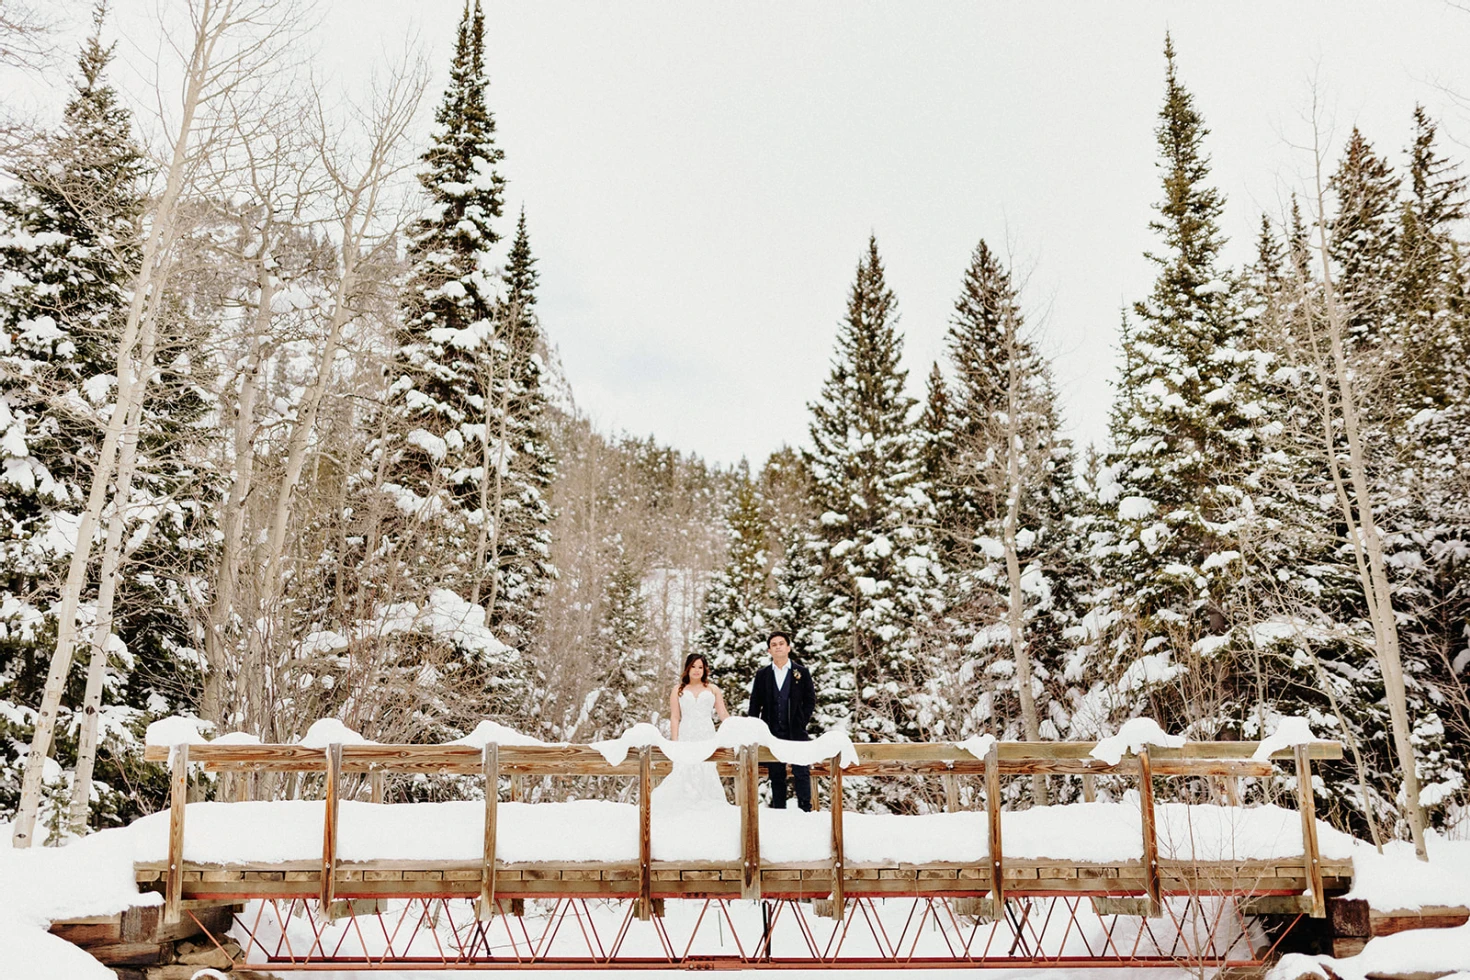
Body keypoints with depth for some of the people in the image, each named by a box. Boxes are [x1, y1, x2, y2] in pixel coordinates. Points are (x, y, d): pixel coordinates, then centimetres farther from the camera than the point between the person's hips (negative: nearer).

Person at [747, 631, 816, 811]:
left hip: (796, 732, -2)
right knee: (776, 775, 6)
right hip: (772, 733, 2)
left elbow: (810, 699, 5)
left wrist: (802, 722, -3)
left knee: (801, 773, -5)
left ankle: (805, 809, 1)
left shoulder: (801, 672, 4)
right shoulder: (762, 674, 8)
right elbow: (755, 704, 8)